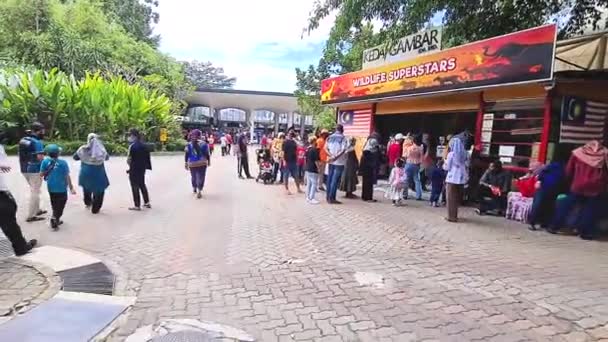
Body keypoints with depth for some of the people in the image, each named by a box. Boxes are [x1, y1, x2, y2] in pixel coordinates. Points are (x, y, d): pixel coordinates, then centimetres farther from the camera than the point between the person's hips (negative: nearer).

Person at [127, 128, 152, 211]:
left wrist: (130, 166, -1)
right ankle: (147, 202, 25)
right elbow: (147, 157, 8)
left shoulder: (132, 146, -17)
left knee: (135, 187, 3)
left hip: (134, 169, -8)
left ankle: (137, 205, 9)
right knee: (142, 185, 19)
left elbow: (129, 159, -18)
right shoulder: (143, 145, 6)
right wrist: (144, 165, 12)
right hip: (142, 168, 8)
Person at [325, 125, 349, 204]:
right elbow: (343, 150, -18)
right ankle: (331, 198, -2)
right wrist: (336, 157, -17)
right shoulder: (343, 138, -8)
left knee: (330, 178, 13)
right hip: (339, 162, -5)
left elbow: (326, 148, 0)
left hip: (331, 161, 5)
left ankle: (328, 196, 20)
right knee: (335, 180, -3)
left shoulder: (329, 137, 8)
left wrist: (331, 156, -10)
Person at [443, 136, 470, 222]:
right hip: (461, 178, 5)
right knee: (457, 198, 15)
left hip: (452, 178, -5)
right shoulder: (465, 154, 6)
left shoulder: (451, 154, -9)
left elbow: (446, 167, -4)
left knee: (451, 198, 4)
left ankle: (451, 217, 5)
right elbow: (467, 167, 10)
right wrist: (466, 177, 18)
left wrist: (445, 160, 12)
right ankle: (454, 216, 23)